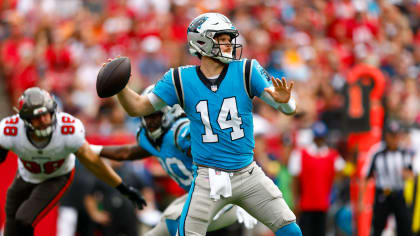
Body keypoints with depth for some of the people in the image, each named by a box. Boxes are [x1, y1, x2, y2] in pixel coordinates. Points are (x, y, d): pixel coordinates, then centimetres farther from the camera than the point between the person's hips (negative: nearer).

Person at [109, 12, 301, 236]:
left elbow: (288, 109, -7)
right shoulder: (181, 79, -4)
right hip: (208, 179, -2)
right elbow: (138, 108, -1)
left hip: (248, 174, 2)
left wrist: (284, 100, -31)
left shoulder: (246, 71, -3)